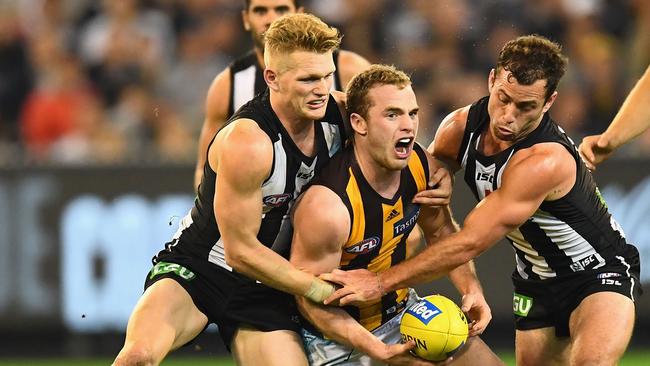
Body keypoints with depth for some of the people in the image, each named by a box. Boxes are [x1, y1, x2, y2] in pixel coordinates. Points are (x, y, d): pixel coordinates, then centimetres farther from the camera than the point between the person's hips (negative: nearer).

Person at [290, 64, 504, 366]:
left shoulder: (423, 168, -10)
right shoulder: (326, 206, -31)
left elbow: (440, 230, 12)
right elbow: (312, 300, -23)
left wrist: (470, 287, -3)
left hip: (403, 311, 7)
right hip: (340, 337, -7)